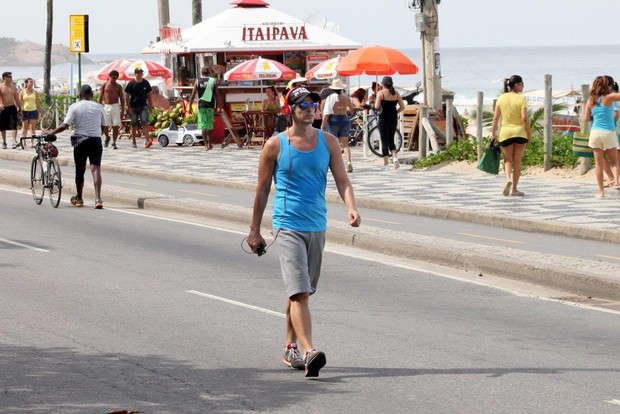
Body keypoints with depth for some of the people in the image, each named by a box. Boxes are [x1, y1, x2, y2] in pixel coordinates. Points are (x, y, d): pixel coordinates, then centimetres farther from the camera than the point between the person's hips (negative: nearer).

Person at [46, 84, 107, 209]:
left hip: (80, 140, -1)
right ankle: (98, 199, -21)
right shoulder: (99, 107, 3)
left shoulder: (75, 107, -4)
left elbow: (64, 125, -10)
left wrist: (52, 132, 4)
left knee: (80, 170, 13)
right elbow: (103, 126, 11)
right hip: (96, 140, 1)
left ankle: (79, 199, 25)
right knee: (96, 169, -5)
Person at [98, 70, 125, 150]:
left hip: (115, 106, 0)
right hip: (106, 106, 0)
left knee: (116, 126, -4)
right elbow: (101, 97, 7)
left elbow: (122, 99, 8)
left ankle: (114, 142, 3)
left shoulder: (118, 87, 6)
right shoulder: (105, 85, 5)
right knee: (105, 125, -2)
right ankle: (107, 137, 27)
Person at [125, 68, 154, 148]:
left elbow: (149, 95, 12)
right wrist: (129, 107, -8)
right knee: (134, 124, 7)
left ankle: (147, 140, -21)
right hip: (134, 107, -1)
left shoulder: (146, 83, 4)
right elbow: (127, 96, -2)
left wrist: (151, 105, 8)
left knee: (145, 123, -12)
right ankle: (133, 141, 17)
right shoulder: (131, 83, -3)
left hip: (143, 106, 1)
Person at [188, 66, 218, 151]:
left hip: (201, 106, -1)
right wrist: (216, 106, 7)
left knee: (203, 125, -1)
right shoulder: (213, 81, 3)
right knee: (210, 125, 14)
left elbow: (193, 95, -1)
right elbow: (216, 95, 1)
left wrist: (190, 106, 5)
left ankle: (206, 145, -9)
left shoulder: (198, 81, 3)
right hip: (210, 105, 1)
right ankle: (209, 144, 21)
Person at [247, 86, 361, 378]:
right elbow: (262, 189, 5)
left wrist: (351, 207, -17)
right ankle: (309, 352, -26)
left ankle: (290, 348, 28)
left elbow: (342, 180, 3)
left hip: (317, 226, 5)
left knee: (301, 291, 15)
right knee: (299, 292, -15)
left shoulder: (328, 142, 8)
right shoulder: (275, 146, -2)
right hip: (288, 226, -4)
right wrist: (255, 230, 7)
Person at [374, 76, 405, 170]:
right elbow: (402, 107, 2)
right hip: (393, 119, 4)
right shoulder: (396, 93, 4)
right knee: (391, 140, 16)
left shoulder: (381, 93, -9)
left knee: (384, 141, 3)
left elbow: (376, 107, -17)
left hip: (384, 119, -4)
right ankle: (394, 156, -8)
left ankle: (386, 163, 3)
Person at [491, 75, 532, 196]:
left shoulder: (501, 98, 2)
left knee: (508, 160, 12)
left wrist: (493, 133, 8)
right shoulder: (521, 99, -7)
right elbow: (524, 118, -14)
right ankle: (514, 189, 10)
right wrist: (529, 133, -4)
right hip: (520, 132, -2)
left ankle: (508, 179, -17)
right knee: (517, 162, 8)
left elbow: (495, 118, 1)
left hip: (505, 133, 2)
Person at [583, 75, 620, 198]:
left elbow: (586, 119, 7)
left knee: (598, 163, 6)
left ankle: (601, 191, 4)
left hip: (595, 132, 2)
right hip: (609, 133, -2)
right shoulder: (609, 98, -7)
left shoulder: (590, 101, 4)